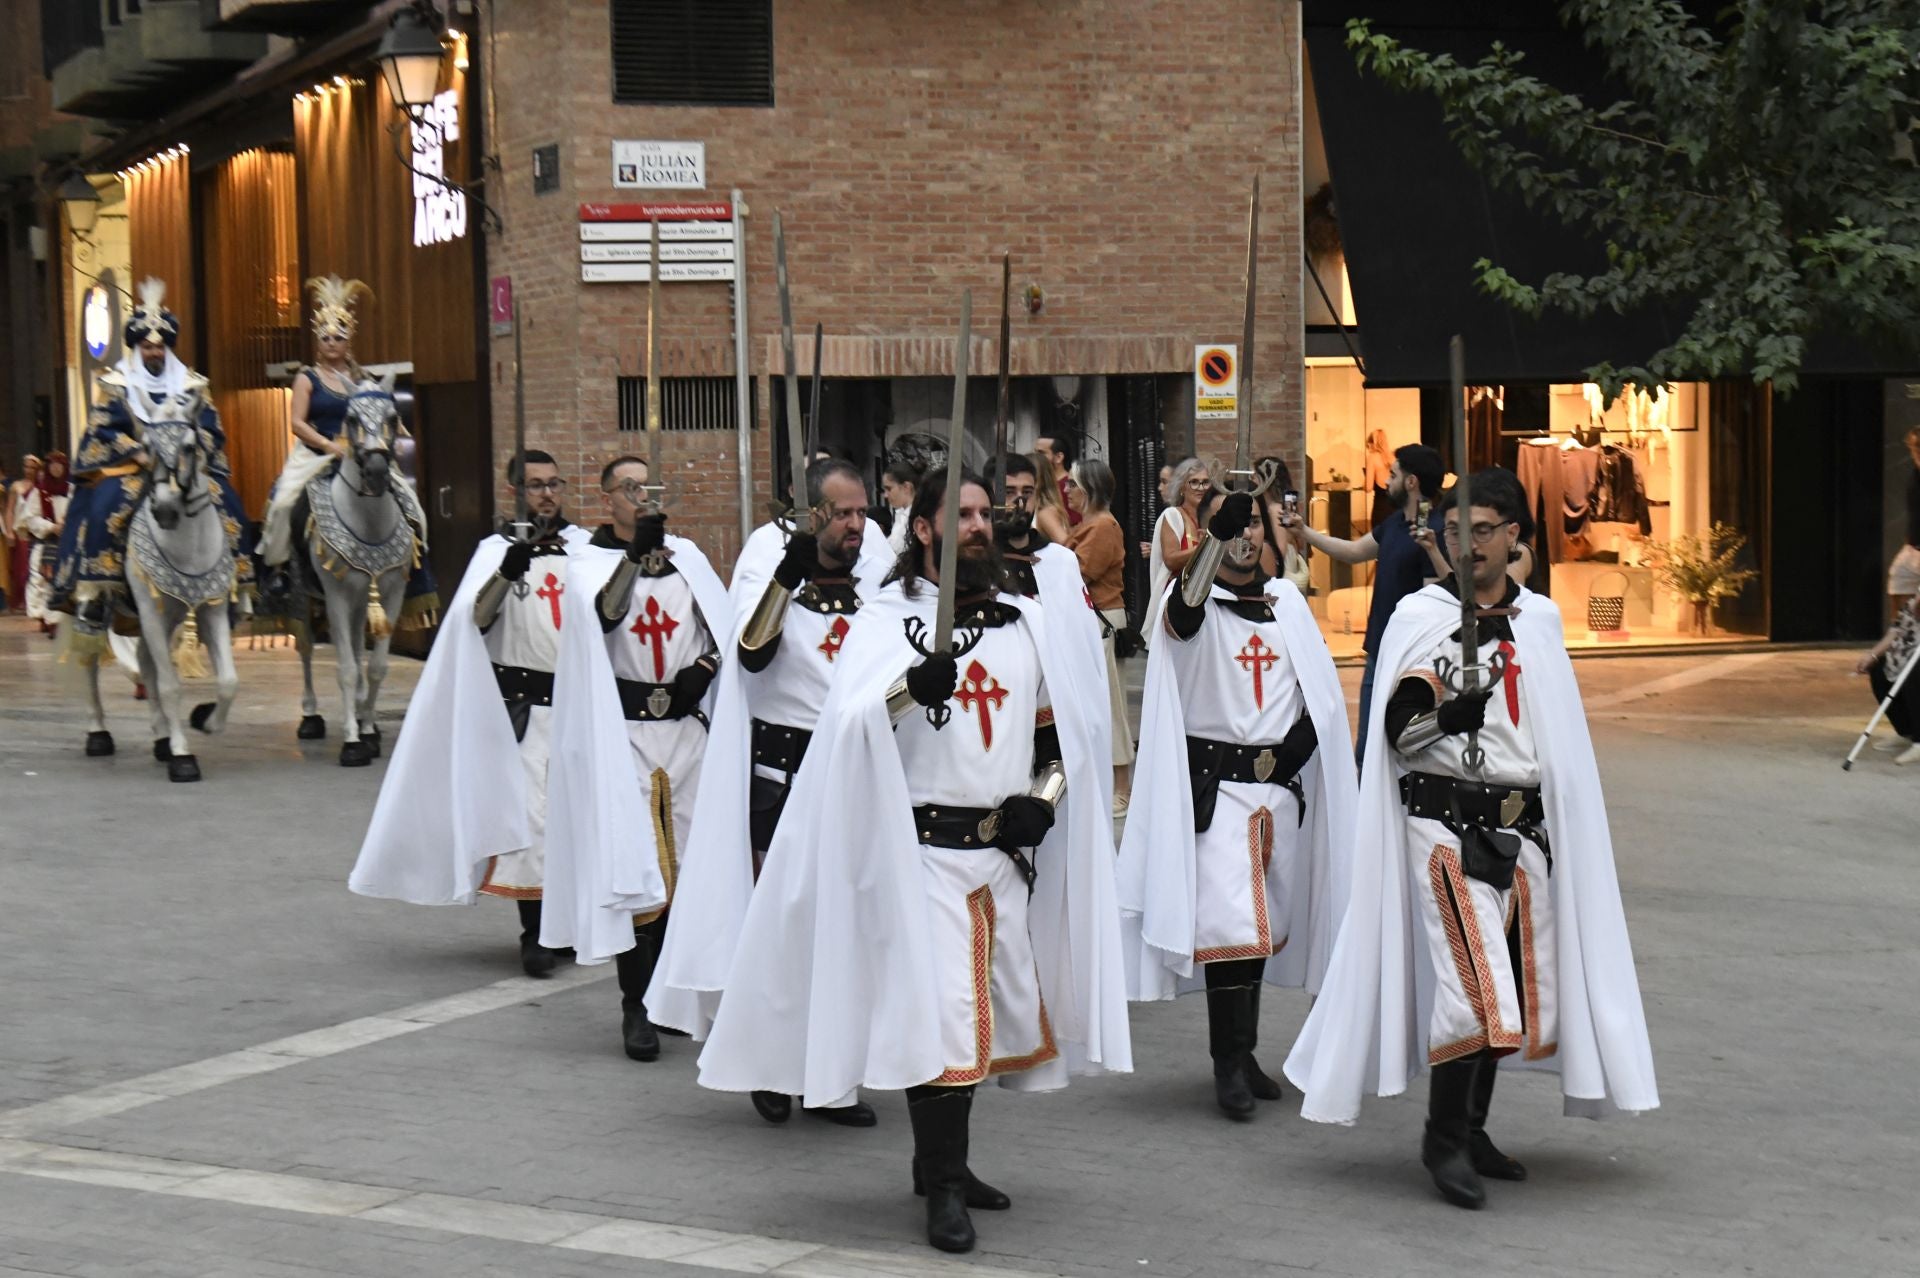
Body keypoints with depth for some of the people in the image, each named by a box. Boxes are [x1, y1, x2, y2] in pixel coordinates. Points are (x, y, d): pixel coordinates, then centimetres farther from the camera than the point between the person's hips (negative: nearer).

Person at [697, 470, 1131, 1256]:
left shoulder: (1026, 622, 11)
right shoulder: (888, 620, -3)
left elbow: (1059, 730, 19)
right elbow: (849, 726, -19)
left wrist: (1044, 797, 1)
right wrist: (911, 686, -38)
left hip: (1005, 853, 6)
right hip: (924, 850, -6)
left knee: (999, 1008, 12)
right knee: (939, 1014, -11)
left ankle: (941, 1161, 28)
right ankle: (944, 1189, -3)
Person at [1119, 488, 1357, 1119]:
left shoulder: (1286, 599, 12)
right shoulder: (1197, 605, -4)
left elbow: (1322, 687, 14)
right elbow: (1185, 610, -30)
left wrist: (1290, 752, -2)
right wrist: (1219, 532, -43)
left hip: (1279, 783, 5)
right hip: (1213, 781, -5)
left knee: (1264, 923, 11)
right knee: (1230, 919, -15)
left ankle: (1241, 1053, 22)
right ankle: (1229, 1065, -9)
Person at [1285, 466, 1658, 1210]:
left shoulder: (1539, 620, 12)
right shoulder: (1420, 616, -1)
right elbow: (1396, 732, -7)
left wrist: (1561, 831, 18)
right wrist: (1446, 716, -27)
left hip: (1522, 827, 5)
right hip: (1445, 820, -5)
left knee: (1514, 986, 9)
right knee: (1474, 982, -15)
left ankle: (1470, 1130, 24)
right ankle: (1444, 1137, -2)